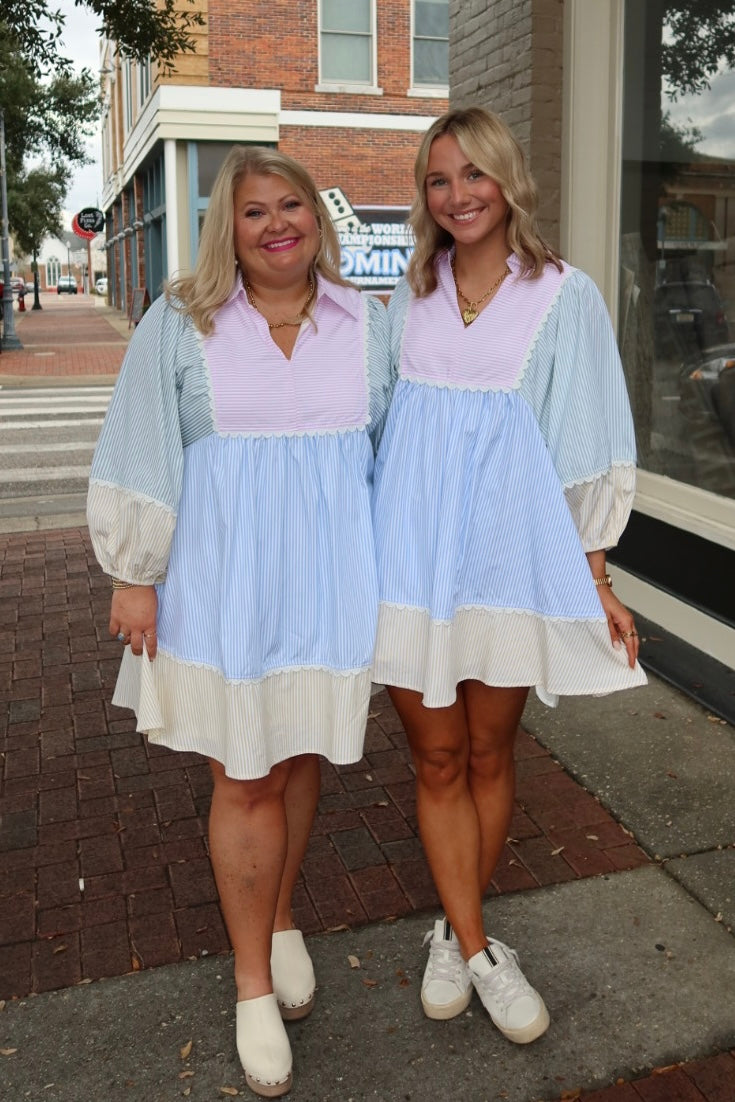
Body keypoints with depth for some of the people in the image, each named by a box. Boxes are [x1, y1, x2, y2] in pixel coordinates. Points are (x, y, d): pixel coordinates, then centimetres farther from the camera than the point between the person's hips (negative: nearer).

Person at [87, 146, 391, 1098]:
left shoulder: (367, 323, 7)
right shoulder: (180, 323, 1)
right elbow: (141, 453, 1)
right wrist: (134, 575, -2)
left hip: (327, 577, 2)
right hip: (223, 578, -2)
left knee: (299, 753, 13)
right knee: (244, 774, 4)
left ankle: (281, 921, 38)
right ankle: (254, 982, 21)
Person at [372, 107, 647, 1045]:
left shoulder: (564, 295, 1)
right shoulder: (411, 297, 10)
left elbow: (586, 442, 1)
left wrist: (595, 577, -1)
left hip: (509, 552, -2)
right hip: (412, 551, 2)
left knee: (488, 756, 10)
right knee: (437, 759, 6)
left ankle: (455, 931, 29)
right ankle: (476, 949, 20)